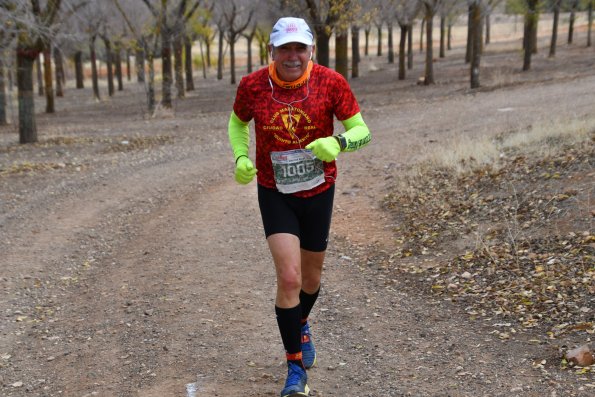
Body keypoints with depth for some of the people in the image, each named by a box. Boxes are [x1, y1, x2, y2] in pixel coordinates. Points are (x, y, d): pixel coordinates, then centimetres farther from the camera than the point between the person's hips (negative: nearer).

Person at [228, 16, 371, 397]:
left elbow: (361, 130, -9)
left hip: (319, 192, 1)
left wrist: (337, 142, -31)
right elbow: (238, 123, 9)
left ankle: (301, 325, 52)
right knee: (289, 276, -14)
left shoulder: (331, 82, -14)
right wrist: (241, 158, -9)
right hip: (275, 194, -1)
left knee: (311, 278, 17)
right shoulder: (253, 85, -11)